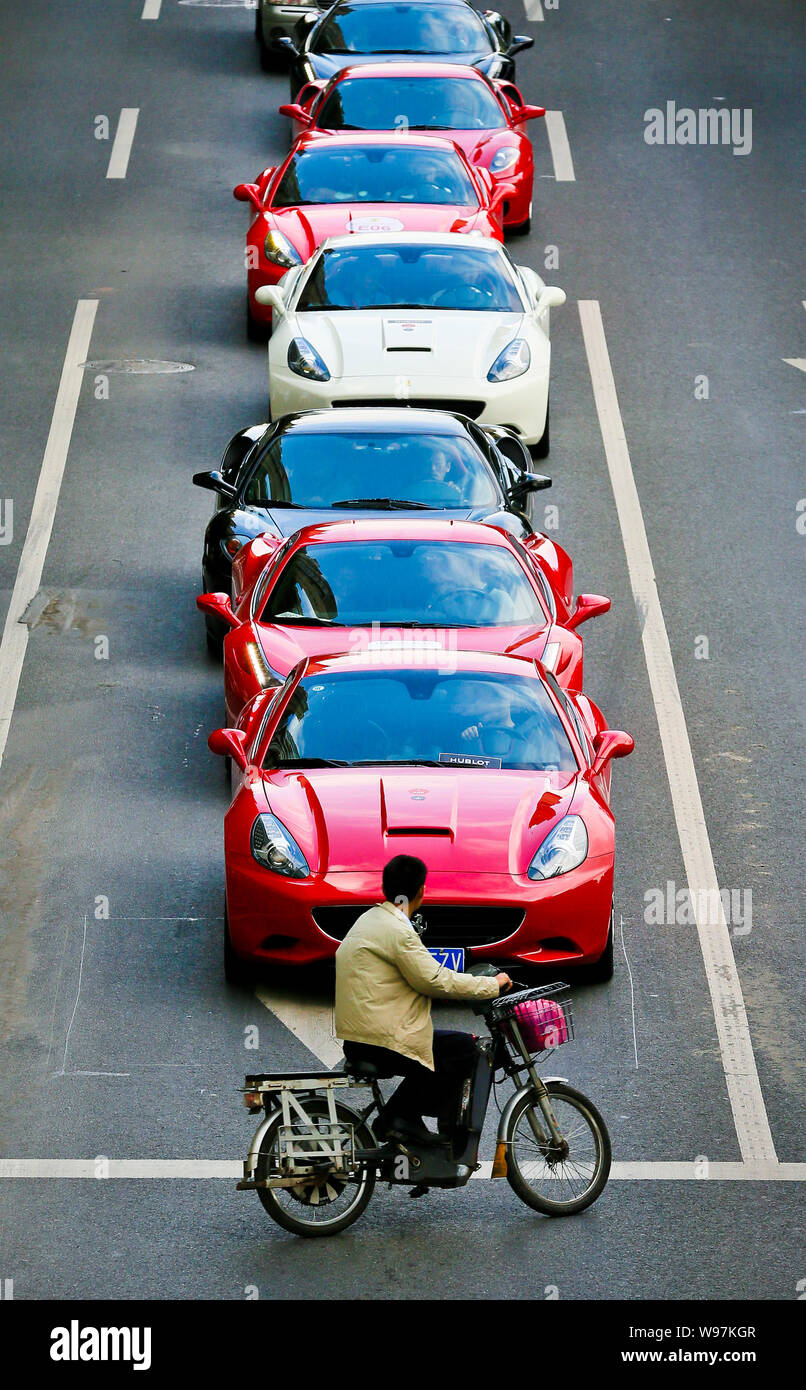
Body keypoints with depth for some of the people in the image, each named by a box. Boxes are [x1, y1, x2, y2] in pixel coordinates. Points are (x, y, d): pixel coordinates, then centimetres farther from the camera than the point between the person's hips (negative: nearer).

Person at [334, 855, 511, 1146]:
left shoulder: (369, 920, 16)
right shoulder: (397, 930, -16)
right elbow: (435, 980, -15)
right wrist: (493, 984, -5)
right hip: (380, 1043, -10)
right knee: (466, 1048, -6)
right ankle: (400, 1116, -4)